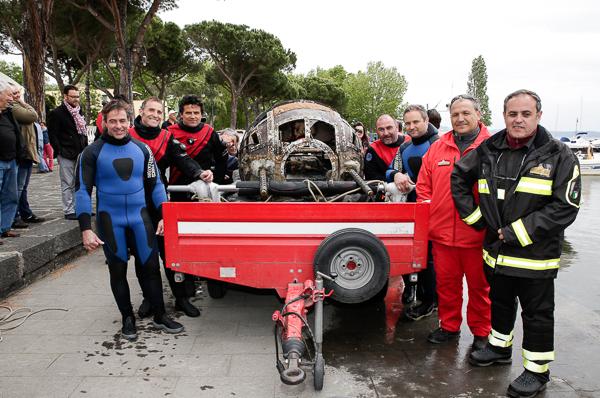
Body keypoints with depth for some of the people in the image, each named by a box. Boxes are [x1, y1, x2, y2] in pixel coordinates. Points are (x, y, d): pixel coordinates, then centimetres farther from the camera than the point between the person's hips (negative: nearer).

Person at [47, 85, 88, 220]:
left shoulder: (79, 112, 15)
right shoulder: (56, 113, -5)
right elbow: (52, 135, -8)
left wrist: (85, 148, 11)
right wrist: (60, 151, -14)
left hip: (80, 153, 6)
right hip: (66, 154, -6)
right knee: (68, 184, -1)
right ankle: (69, 211, 4)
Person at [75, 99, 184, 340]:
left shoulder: (141, 149, 4)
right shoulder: (92, 152, -4)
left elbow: (155, 185, 9)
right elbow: (82, 191, -5)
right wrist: (85, 229, -12)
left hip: (140, 216, 2)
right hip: (110, 219, -1)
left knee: (150, 266, 3)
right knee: (118, 270, 8)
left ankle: (159, 315, 17)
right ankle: (128, 318, 24)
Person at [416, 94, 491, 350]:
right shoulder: (437, 148, 10)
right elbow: (423, 186, 14)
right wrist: (428, 210, 4)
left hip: (478, 233, -3)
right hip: (442, 231, 4)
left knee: (479, 285, 10)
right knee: (446, 282, 15)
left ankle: (481, 332, 27)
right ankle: (449, 326, 32)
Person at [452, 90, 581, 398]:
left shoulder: (558, 156, -11)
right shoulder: (488, 151, 2)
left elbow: (565, 207, -16)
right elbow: (459, 177, 14)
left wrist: (517, 233, -19)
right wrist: (473, 216, 6)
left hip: (536, 254, -4)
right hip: (497, 250, 5)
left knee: (537, 313, 9)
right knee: (500, 302, 22)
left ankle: (537, 369, 25)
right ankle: (500, 346, 44)